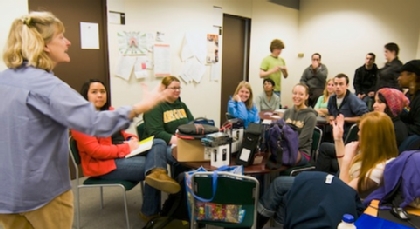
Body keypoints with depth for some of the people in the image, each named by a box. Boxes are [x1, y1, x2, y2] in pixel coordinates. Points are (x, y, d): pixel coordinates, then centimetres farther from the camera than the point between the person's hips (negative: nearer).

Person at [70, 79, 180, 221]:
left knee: (158, 143, -11)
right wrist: (127, 148, -23)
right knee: (149, 164, -18)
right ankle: (150, 212, -3)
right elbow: (94, 151, -23)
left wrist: (132, 139, -3)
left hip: (124, 153, 9)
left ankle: (156, 173, -41)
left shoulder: (109, 111, 12)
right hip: (104, 164, -8)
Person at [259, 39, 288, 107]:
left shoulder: (281, 60, 11)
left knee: (277, 109, 10)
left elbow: (285, 76, 15)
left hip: (278, 90, 6)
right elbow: (261, 74, -12)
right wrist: (273, 70, -23)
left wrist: (285, 70, -7)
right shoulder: (266, 59, -6)